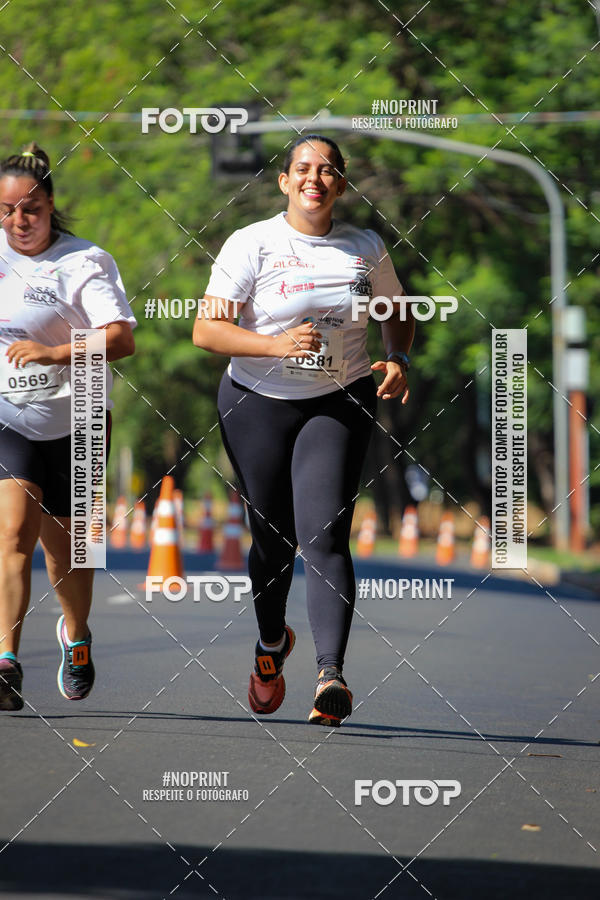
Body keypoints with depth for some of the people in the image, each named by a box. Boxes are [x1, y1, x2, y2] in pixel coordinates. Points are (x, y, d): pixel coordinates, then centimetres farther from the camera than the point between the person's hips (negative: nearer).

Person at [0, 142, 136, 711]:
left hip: (72, 423, -1)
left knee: (63, 545, 9)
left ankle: (76, 636, 38)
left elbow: (121, 339, -20)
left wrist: (52, 353, -31)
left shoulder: (85, 262, -10)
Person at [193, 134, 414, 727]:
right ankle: (271, 644, 38)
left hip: (339, 402, 0)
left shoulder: (366, 249, 2)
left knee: (324, 537, -15)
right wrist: (278, 345, -26)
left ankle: (330, 675, -25)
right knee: (273, 539, 9)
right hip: (257, 405, 0)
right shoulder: (252, 245, -8)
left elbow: (397, 311, 19)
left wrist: (398, 360, -2)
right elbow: (206, 329, -14)